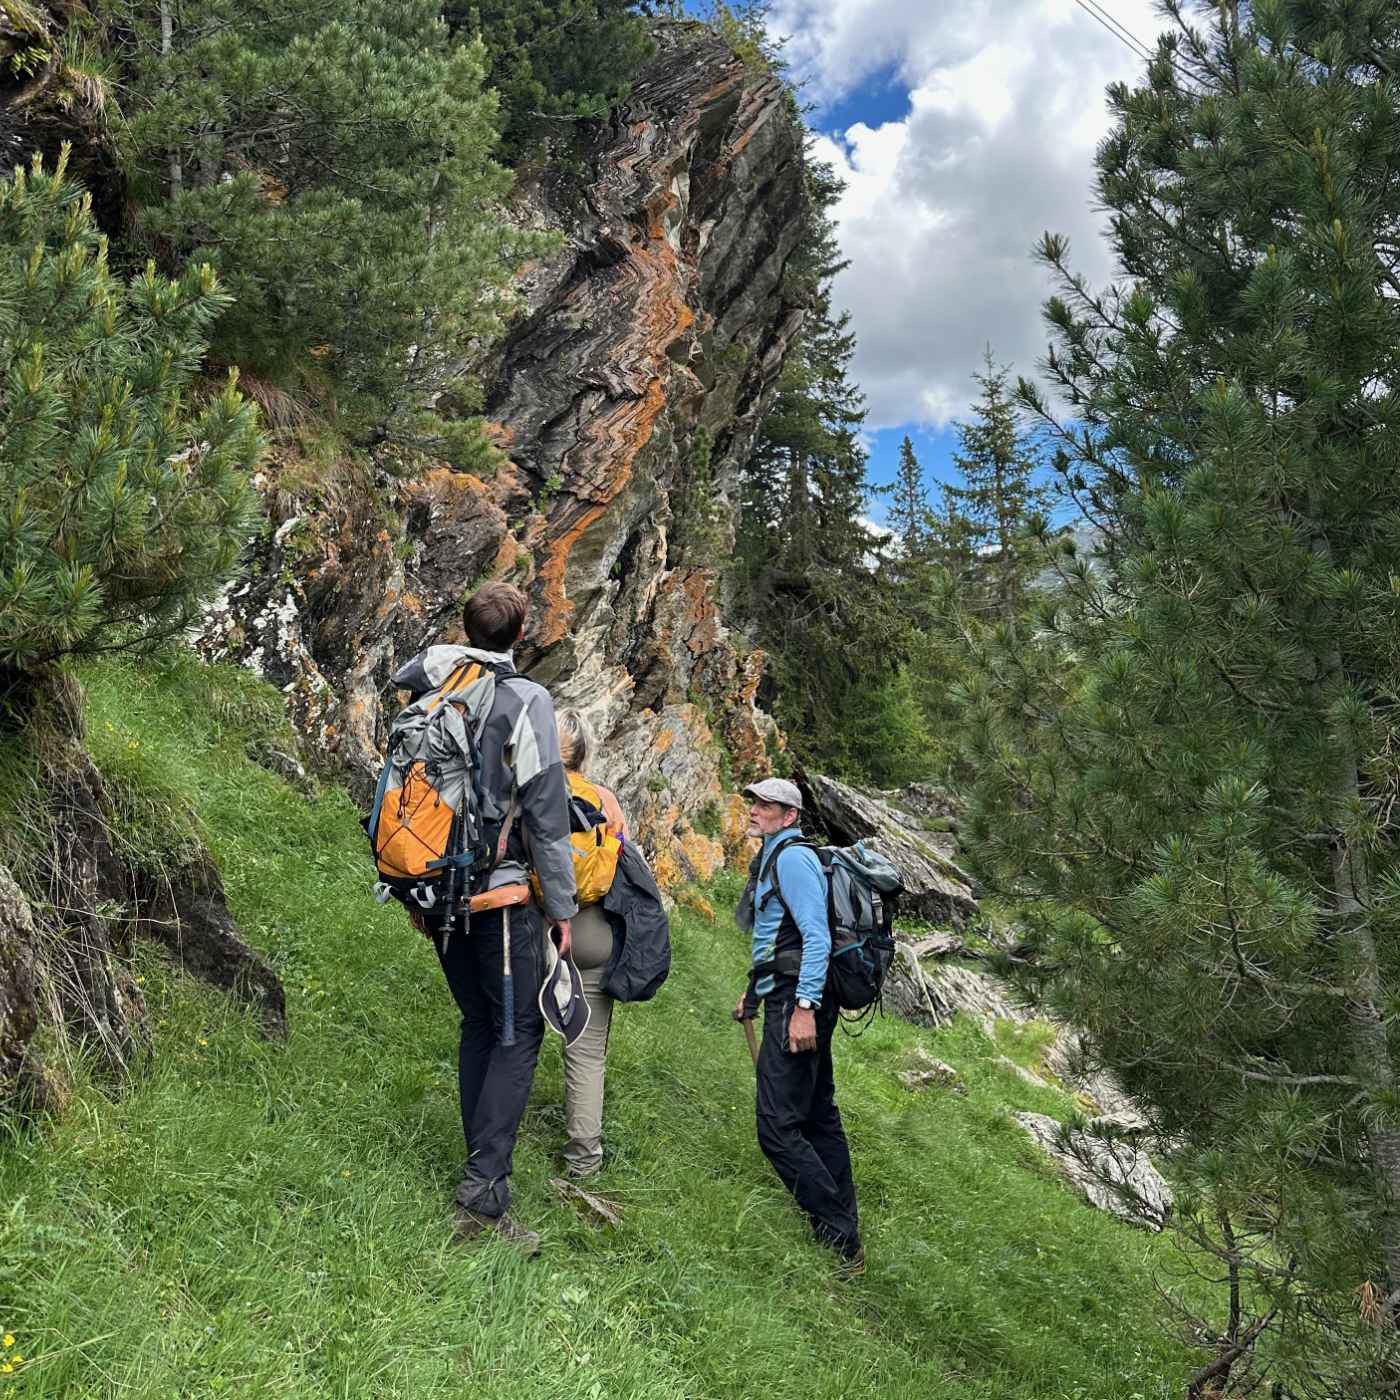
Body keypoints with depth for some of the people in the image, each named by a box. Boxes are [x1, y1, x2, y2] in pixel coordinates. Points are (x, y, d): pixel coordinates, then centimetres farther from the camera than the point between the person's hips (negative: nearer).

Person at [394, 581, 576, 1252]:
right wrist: (561, 907, -4)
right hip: (502, 894, -6)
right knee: (518, 1032, 1)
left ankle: (481, 1166, 21)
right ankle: (484, 1187, -6)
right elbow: (547, 815, -10)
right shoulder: (526, 700, -11)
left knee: (477, 1024, 17)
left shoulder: (430, 698, 5)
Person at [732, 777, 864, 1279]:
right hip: (789, 999, 11)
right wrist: (754, 992, 27)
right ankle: (844, 1231, 26)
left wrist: (803, 1007, -26)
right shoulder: (772, 858, 19)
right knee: (818, 1119, 16)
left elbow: (817, 937, -21)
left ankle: (842, 1241, -4)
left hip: (796, 1002, -11)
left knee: (778, 1126, -11)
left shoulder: (792, 857, -12)